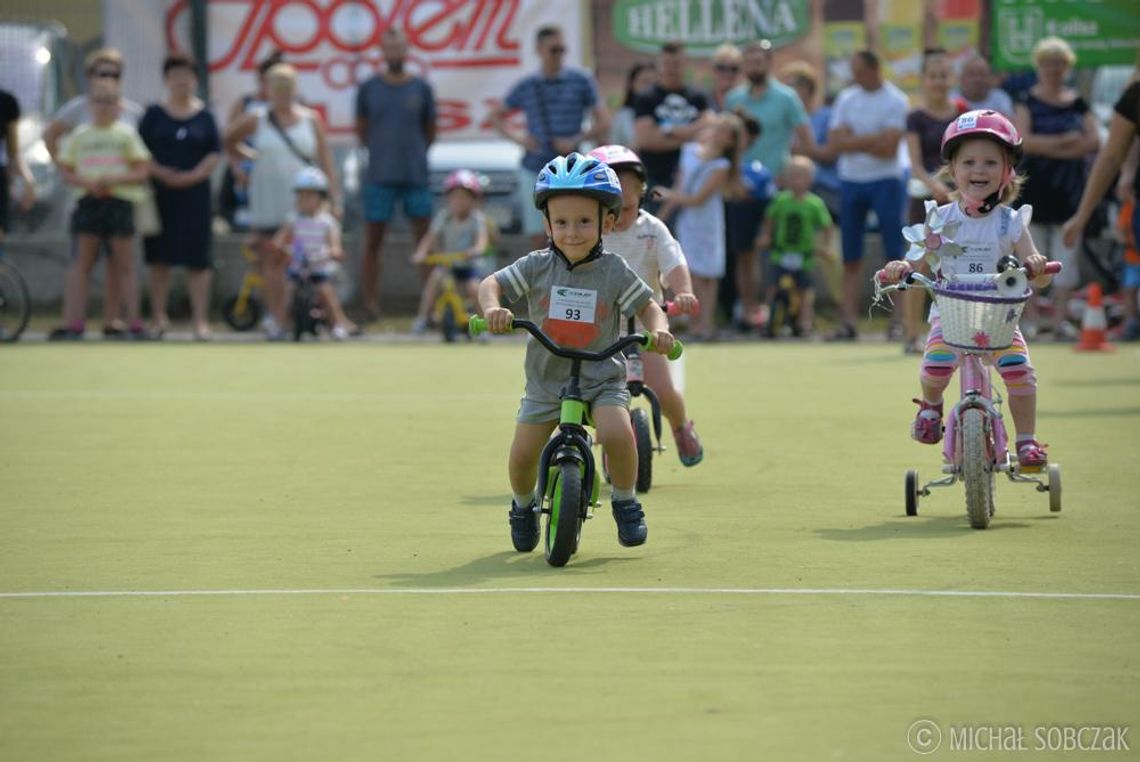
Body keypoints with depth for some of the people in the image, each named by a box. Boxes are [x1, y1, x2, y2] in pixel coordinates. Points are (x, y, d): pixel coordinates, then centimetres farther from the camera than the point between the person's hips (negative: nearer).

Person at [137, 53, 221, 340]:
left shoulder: (204, 115, 6)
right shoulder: (154, 114, 4)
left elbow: (215, 152, 3)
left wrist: (195, 175, -12)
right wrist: (160, 173, -14)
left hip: (195, 191, 0)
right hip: (160, 190, 0)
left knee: (198, 259, -3)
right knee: (159, 255, 3)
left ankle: (200, 318, -2)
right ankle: (159, 316, 11)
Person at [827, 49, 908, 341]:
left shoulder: (895, 101, -5)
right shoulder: (846, 99, 10)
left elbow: (888, 148, -15)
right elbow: (835, 142, 0)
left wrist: (853, 140, -6)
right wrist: (872, 139, -10)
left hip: (884, 181, -5)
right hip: (850, 182, 5)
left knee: (894, 254, -5)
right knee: (851, 258, 4)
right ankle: (848, 321, 5)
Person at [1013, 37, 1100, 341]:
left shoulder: (1078, 104, 9)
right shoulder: (1028, 102, 1)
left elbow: (1094, 142, -3)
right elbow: (1022, 140, -13)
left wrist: (1046, 146, -13)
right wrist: (1064, 141, -14)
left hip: (1069, 189, 3)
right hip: (1035, 187, -3)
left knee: (1066, 254, 1)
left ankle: (1061, 319, 4)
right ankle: (1028, 317, 6)